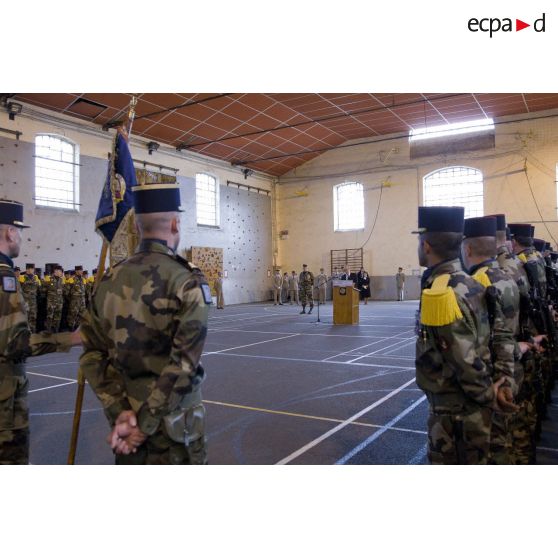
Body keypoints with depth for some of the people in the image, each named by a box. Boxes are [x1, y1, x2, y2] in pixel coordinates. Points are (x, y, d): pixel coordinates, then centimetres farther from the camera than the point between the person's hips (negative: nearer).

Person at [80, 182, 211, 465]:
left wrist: (119, 411, -6)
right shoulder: (188, 281, -15)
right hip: (172, 420, -5)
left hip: (126, 413, 5)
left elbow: (92, 354, -2)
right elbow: (184, 364, -21)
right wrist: (146, 423, -14)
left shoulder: (110, 280, 1)